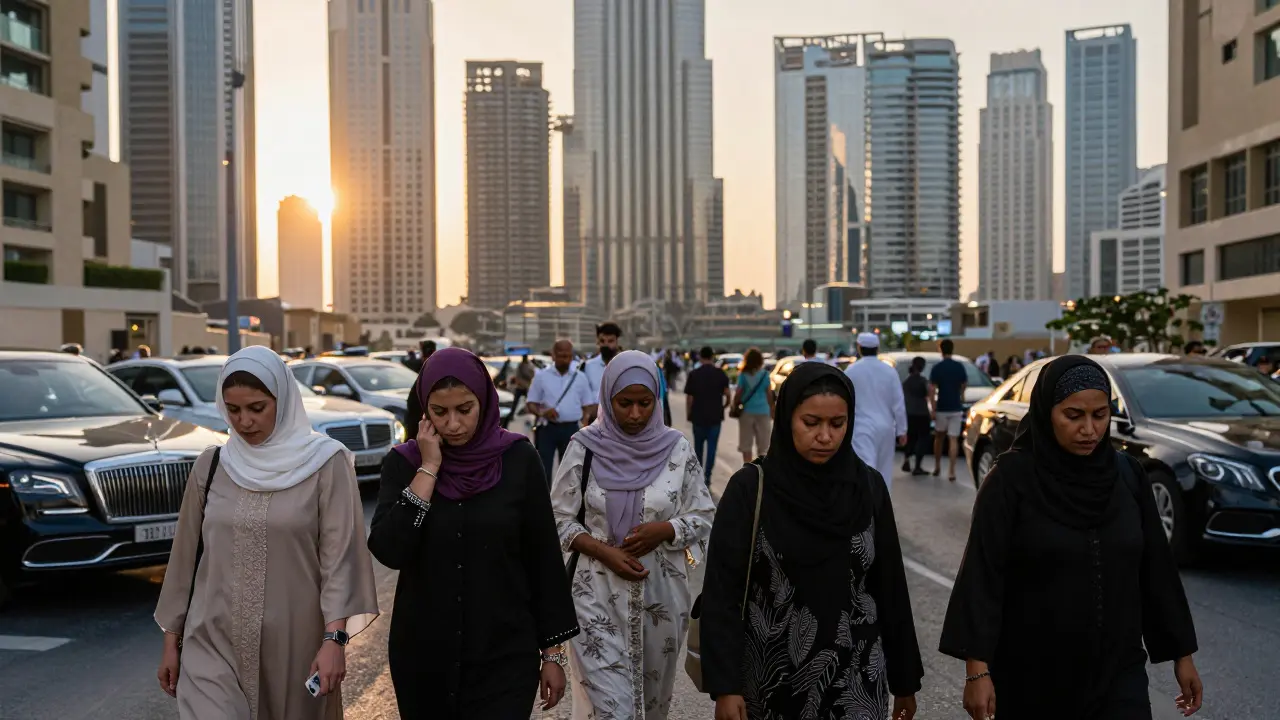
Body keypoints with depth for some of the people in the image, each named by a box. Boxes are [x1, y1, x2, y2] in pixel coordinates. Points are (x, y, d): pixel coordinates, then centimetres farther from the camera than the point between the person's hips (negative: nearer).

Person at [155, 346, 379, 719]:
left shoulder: (326, 464, -7)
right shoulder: (211, 466, 4)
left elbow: (340, 556, -10)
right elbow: (187, 555, 10)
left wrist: (334, 639, -17)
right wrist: (171, 639, 12)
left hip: (294, 646, -2)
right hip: (213, 644, 2)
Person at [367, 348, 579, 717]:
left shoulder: (518, 458, -7)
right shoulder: (403, 463, -4)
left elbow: (544, 557, -2)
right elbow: (389, 552, -16)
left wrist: (553, 650, -1)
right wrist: (428, 469, -17)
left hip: (505, 655, -1)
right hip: (422, 655, 2)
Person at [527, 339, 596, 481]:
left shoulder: (580, 377, 7)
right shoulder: (541, 376, 2)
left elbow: (587, 405, 10)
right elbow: (531, 404, 3)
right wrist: (542, 413, -18)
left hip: (571, 429, 2)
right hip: (547, 428, -2)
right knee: (543, 470, -3)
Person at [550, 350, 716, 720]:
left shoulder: (677, 449, -4)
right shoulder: (584, 448, -6)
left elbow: (704, 517, 3)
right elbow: (559, 520, -1)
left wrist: (664, 530, -16)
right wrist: (604, 552, -16)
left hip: (662, 595, 2)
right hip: (599, 595, -2)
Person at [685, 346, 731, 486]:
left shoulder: (693, 374, -3)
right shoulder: (720, 374, -2)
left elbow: (689, 398, -3)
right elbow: (728, 394, -7)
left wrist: (689, 415, 8)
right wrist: (724, 406, 12)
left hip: (698, 416, 0)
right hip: (715, 416, 0)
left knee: (698, 447, 15)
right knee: (711, 447, 3)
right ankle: (707, 477, -2)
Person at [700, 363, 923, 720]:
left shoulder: (869, 487, -2)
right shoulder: (750, 488, -10)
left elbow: (890, 586, 4)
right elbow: (722, 590, -9)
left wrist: (904, 679, 8)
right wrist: (725, 685, -14)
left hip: (857, 680, 2)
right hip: (773, 677, -1)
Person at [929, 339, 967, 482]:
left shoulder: (937, 368, -8)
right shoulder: (959, 366, 0)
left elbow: (932, 390, -12)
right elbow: (964, 384, 15)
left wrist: (933, 409, -7)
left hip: (941, 408, -1)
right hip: (956, 408, 1)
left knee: (939, 438, 16)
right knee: (953, 440, -1)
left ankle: (937, 467, 24)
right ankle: (951, 471, -9)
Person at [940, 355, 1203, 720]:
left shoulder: (1127, 474, 0)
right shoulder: (1011, 478, -13)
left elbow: (1156, 568, 7)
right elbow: (983, 573, -14)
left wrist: (1182, 651, 10)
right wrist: (978, 668, -19)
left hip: (1117, 670, 3)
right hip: (1031, 673, -3)